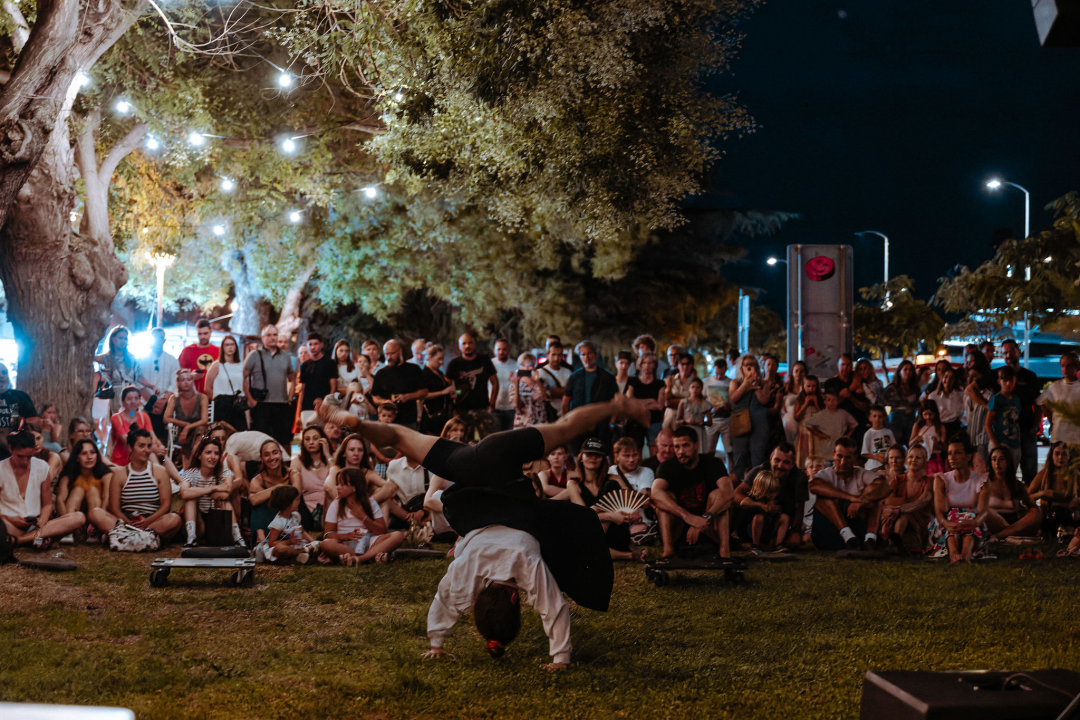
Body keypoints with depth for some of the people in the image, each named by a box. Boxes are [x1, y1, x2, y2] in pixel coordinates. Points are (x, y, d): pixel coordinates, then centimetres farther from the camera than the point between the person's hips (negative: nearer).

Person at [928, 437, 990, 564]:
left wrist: (974, 522, -40)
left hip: (974, 532, 0)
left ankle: (966, 552, -66)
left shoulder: (980, 480, 4)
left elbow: (984, 510, -14)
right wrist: (946, 523, -37)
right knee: (953, 515, -33)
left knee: (969, 517, -33)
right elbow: (939, 510, -11)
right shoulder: (942, 480, 6)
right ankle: (953, 553, -66)